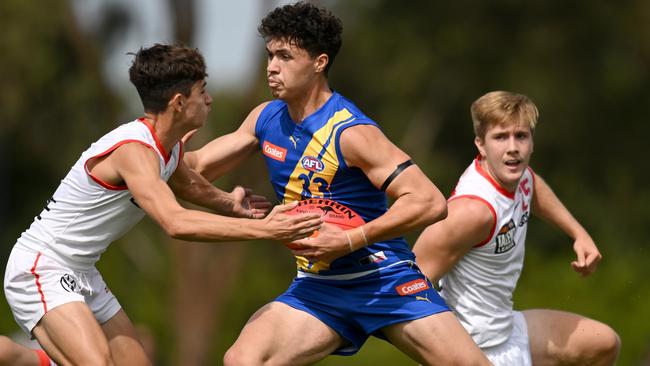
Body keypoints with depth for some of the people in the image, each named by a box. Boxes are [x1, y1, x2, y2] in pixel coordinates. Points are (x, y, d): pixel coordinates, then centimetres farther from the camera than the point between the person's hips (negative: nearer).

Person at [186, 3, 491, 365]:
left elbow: (430, 202, -25)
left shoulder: (350, 132, -19)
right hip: (319, 287, 5)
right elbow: (196, 166, 13)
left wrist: (351, 240, -28)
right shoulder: (266, 119, 2)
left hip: (386, 279, -5)